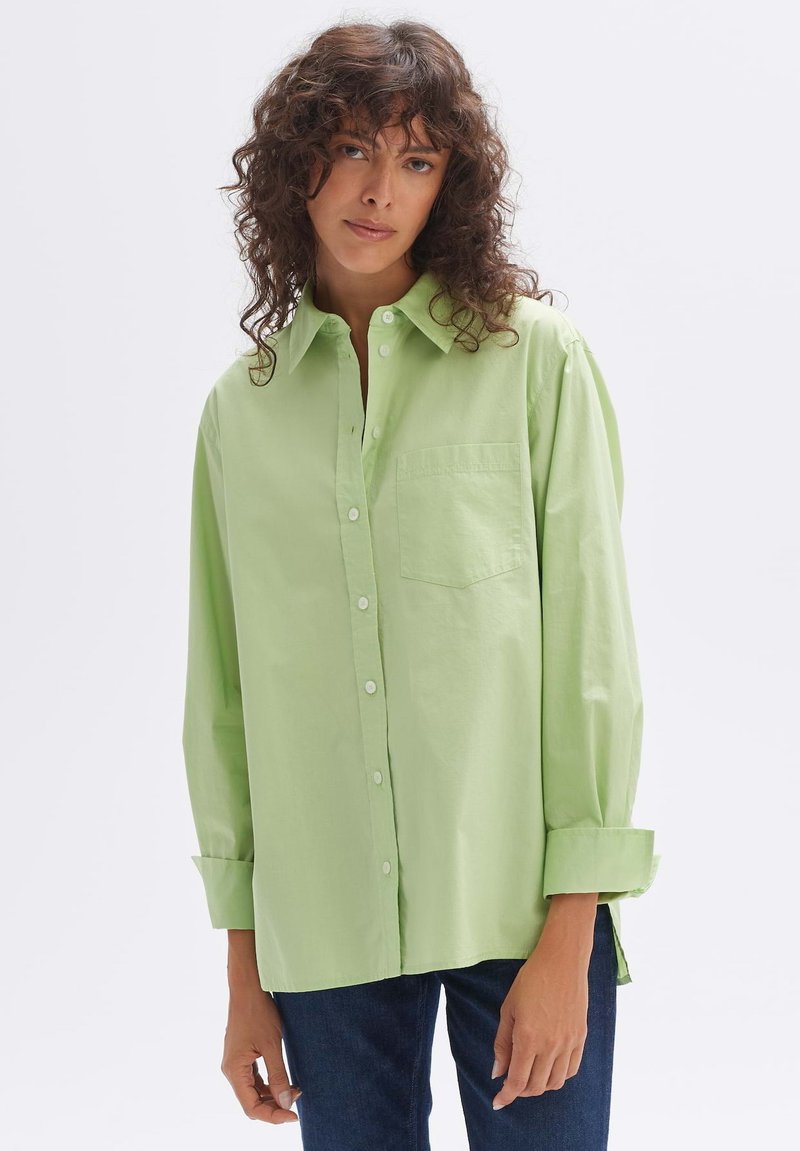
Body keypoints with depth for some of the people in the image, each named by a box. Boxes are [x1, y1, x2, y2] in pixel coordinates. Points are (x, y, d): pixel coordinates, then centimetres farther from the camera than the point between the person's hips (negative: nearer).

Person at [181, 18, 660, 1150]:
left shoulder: (535, 358, -2)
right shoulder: (240, 406, 7)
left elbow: (590, 646, -5)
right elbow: (224, 691, 9)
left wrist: (568, 939, -10)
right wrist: (245, 968, 8)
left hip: (520, 901, -2)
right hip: (322, 921, 3)